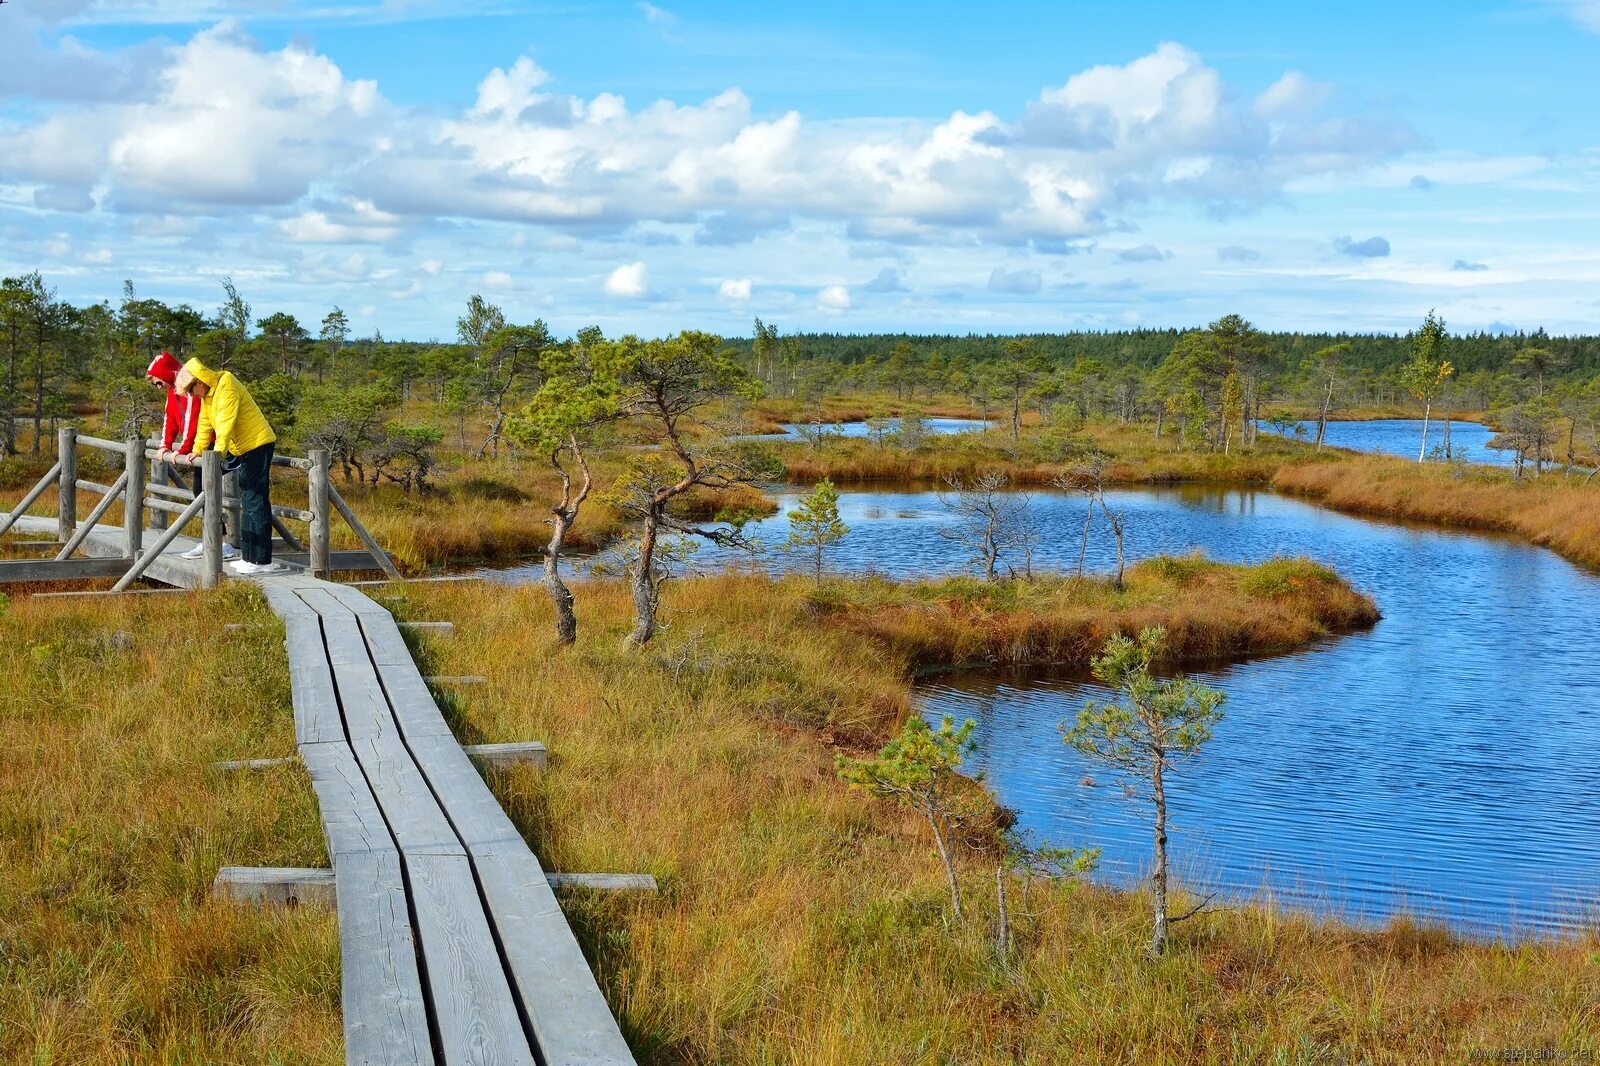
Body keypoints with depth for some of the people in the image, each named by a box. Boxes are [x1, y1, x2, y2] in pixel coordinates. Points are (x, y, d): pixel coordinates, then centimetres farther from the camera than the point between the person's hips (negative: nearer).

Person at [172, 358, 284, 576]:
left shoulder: (226, 388, -18)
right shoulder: (206, 394, 11)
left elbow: (226, 424, -26)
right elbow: (205, 424, 13)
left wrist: (218, 454, -31)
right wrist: (197, 451, 3)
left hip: (258, 444, -10)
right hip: (243, 448, 10)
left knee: (255, 503, -11)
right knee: (248, 503, 12)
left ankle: (260, 560, -12)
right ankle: (250, 557, 18)